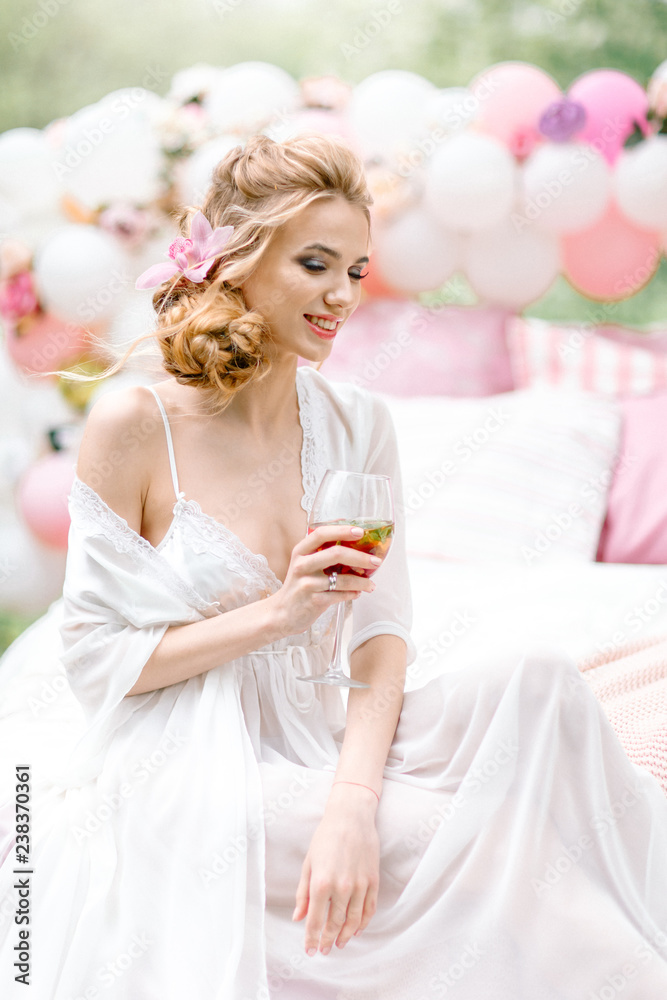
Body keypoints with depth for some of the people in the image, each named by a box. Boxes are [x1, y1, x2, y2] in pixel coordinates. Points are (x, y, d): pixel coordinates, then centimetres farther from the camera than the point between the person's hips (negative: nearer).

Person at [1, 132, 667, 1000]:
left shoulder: (360, 426, 6)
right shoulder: (133, 426, -9)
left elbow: (384, 631, -2)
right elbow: (91, 661, -8)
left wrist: (352, 800, -19)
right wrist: (275, 614, -18)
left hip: (304, 739, 5)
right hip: (176, 778, -4)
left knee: (538, 684, -21)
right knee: (459, 836, -26)